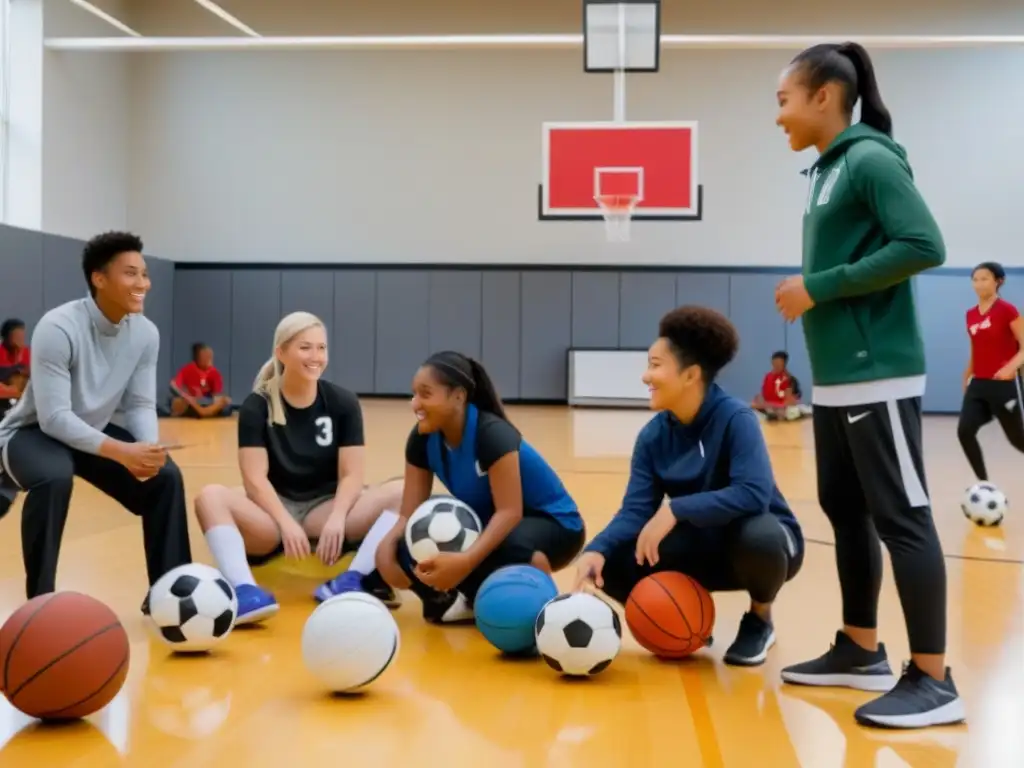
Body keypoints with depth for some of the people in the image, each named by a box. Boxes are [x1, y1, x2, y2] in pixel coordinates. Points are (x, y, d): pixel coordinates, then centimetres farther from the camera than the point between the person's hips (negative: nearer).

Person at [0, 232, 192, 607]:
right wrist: (122, 452, -42)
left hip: (96, 431, 6)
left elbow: (141, 405, -7)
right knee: (54, 477, -37)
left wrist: (149, 447, -29)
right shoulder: (58, 328, -29)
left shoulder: (146, 333, -10)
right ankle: (40, 602, -22)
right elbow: (54, 418, -33)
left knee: (166, 476, -13)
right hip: (33, 433, -6)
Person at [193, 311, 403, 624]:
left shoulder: (343, 403, 1)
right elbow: (255, 479, -12)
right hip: (274, 511, -1)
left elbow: (351, 474, -5)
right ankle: (244, 589, -50)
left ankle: (355, 580, -42)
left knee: (401, 493, -24)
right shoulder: (256, 407, -3)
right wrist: (286, 522, -29)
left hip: (324, 508, 1)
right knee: (210, 496, -30)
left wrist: (336, 517, -25)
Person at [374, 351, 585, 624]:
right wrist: (387, 547, -30)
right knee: (409, 552, -22)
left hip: (552, 524, -5)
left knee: (509, 549, -43)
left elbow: (510, 512, -34)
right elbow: (410, 514, -8)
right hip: (488, 525, 6)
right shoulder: (422, 439, -8)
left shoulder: (493, 435, -27)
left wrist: (466, 560, -49)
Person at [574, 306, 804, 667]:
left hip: (760, 542, -4)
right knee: (612, 563, -18)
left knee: (756, 536, -40)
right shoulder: (653, 435, -6)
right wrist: (598, 549, -32)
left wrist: (675, 510, -39)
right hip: (704, 549, 4)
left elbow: (754, 494, -35)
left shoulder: (736, 418, -22)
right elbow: (636, 511, -13)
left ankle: (759, 621, -6)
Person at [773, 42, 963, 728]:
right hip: (837, 378, 10)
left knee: (901, 519, -6)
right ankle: (861, 652, 24)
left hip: (877, 378, -10)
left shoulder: (871, 160, -11)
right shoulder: (828, 169, 15)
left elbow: (924, 246, -21)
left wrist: (819, 287, -18)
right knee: (845, 511, 14)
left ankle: (932, 681, 0)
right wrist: (811, 292, 5)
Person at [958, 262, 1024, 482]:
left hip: (1004, 384, -5)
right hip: (978, 384, 6)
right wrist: (966, 379, 22)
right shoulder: (971, 314, 9)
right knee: (964, 431, -12)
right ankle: (984, 483, -1)